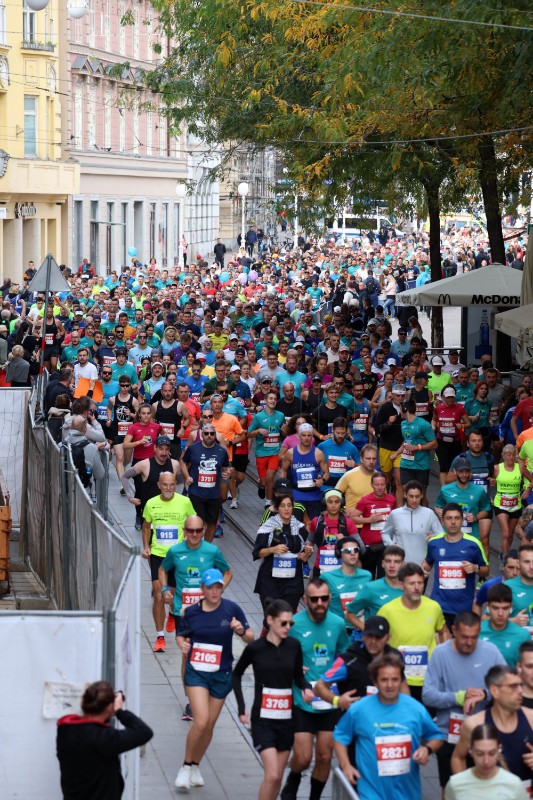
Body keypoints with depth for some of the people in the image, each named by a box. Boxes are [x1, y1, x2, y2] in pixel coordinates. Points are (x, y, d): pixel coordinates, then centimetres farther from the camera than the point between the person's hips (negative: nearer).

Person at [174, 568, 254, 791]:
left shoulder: (231, 609, -6)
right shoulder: (191, 612, -3)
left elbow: (251, 638, -2)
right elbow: (181, 635, 10)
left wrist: (241, 631, -24)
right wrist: (183, 644, -13)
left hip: (221, 674, 1)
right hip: (196, 672, -1)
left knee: (209, 726, 9)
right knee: (201, 721, -16)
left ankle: (195, 766, 32)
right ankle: (186, 767, 3)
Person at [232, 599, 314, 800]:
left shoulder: (293, 645, -1)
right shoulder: (255, 648, -7)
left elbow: (298, 676, 9)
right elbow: (237, 674, 9)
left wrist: (306, 687, -13)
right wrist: (241, 707, 2)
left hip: (286, 717, 3)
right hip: (263, 720, -3)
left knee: (277, 777, 9)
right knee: (272, 775, -14)